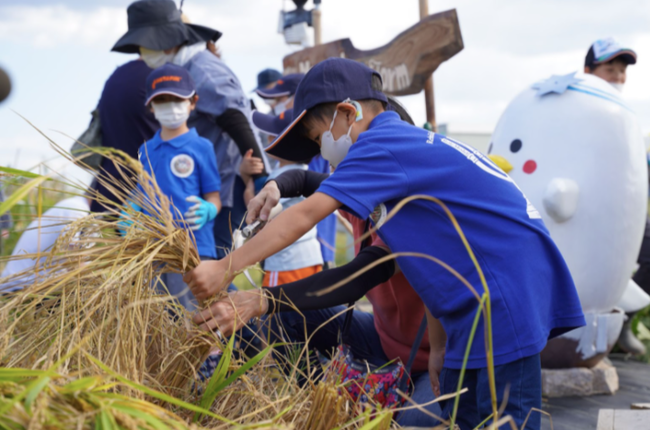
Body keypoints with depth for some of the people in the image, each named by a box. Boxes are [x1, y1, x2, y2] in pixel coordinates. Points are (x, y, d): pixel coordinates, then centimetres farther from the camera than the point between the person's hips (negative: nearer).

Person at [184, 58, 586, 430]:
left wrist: (225, 269, -18)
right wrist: (437, 344, 16)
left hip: (508, 297, -10)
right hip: (478, 308, 10)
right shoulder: (413, 145, 18)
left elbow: (305, 215, -19)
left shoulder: (383, 145, -11)